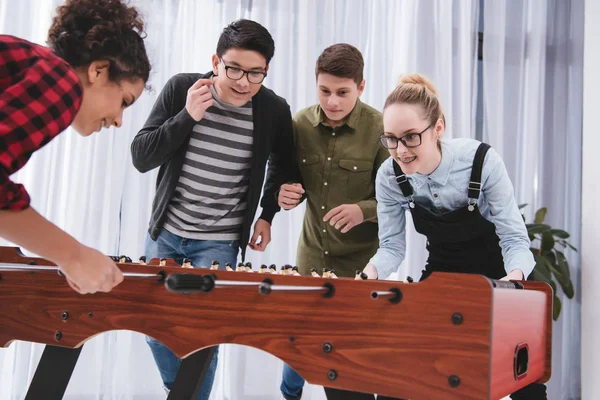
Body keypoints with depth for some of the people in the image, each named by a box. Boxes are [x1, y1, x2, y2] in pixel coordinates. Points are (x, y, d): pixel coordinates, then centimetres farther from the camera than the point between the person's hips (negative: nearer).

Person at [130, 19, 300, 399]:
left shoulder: (275, 110, -11)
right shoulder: (180, 89, -12)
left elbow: (284, 166, 9)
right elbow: (141, 158, -14)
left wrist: (267, 214, 2)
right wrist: (187, 116, -25)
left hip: (219, 243, -2)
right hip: (164, 232, 2)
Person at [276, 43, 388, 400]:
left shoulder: (381, 129, -16)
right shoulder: (300, 124, -4)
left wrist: (363, 210, -30)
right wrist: (287, 194, -15)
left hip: (362, 260, -4)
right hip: (312, 255, 4)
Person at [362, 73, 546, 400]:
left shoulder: (482, 161, -27)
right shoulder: (389, 177, -19)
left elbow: (514, 238, -24)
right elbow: (392, 245, -12)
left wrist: (516, 277, -44)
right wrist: (373, 270, -33)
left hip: (498, 273, -2)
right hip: (441, 272, 3)